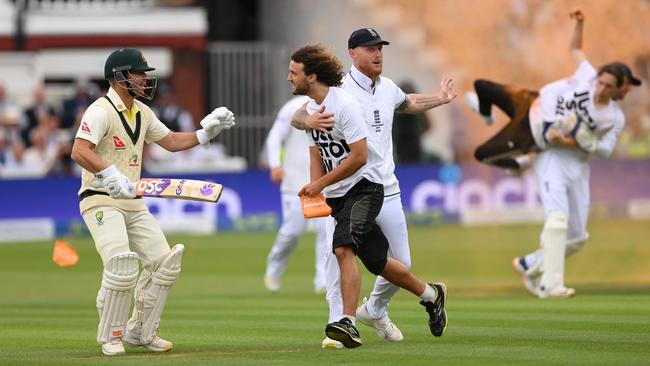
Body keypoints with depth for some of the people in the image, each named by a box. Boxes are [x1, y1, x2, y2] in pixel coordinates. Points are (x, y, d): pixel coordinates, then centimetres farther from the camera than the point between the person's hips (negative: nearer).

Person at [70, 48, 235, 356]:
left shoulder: (142, 113, 13)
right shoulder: (100, 111, -15)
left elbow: (170, 141, 25)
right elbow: (79, 151, -28)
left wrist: (206, 132, 13)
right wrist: (111, 175, -39)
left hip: (134, 203, 9)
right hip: (101, 201, -9)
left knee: (164, 262, 3)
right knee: (121, 264, -24)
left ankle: (140, 331, 18)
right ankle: (110, 336, -6)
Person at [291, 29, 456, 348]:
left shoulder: (387, 88, 9)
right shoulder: (339, 91, -12)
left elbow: (406, 103, 34)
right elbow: (297, 116, -25)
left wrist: (439, 100, 29)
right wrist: (310, 121, -45)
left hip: (387, 190, 6)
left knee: (401, 263, 11)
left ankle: (375, 311, 35)